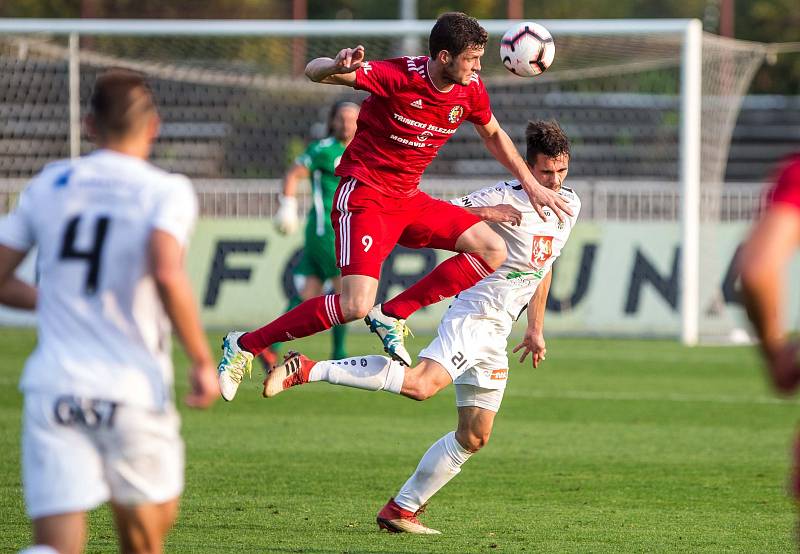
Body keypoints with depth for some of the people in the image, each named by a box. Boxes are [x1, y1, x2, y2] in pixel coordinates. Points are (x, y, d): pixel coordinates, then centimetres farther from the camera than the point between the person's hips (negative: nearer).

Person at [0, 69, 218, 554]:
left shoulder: (49, 184, 10)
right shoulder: (168, 192, -2)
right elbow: (167, 273, -20)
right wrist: (203, 362, -10)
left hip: (52, 388, 2)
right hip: (134, 388, -2)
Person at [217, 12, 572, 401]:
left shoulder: (470, 91, -1)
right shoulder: (398, 77, -21)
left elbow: (493, 135, 21)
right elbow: (314, 71, -22)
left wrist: (531, 185, 18)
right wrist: (339, 66, -46)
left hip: (408, 199, 8)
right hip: (364, 197, -8)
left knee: (493, 250, -4)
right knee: (355, 307, -22)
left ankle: (392, 315, 0)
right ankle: (244, 346, -7)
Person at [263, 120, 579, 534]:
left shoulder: (570, 205, 12)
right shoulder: (503, 197, -11)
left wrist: (535, 328, 25)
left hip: (496, 332, 8)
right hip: (472, 314, -8)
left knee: (474, 437, 7)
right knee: (421, 384, -33)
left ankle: (401, 509, 15)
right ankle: (307, 370, -29)